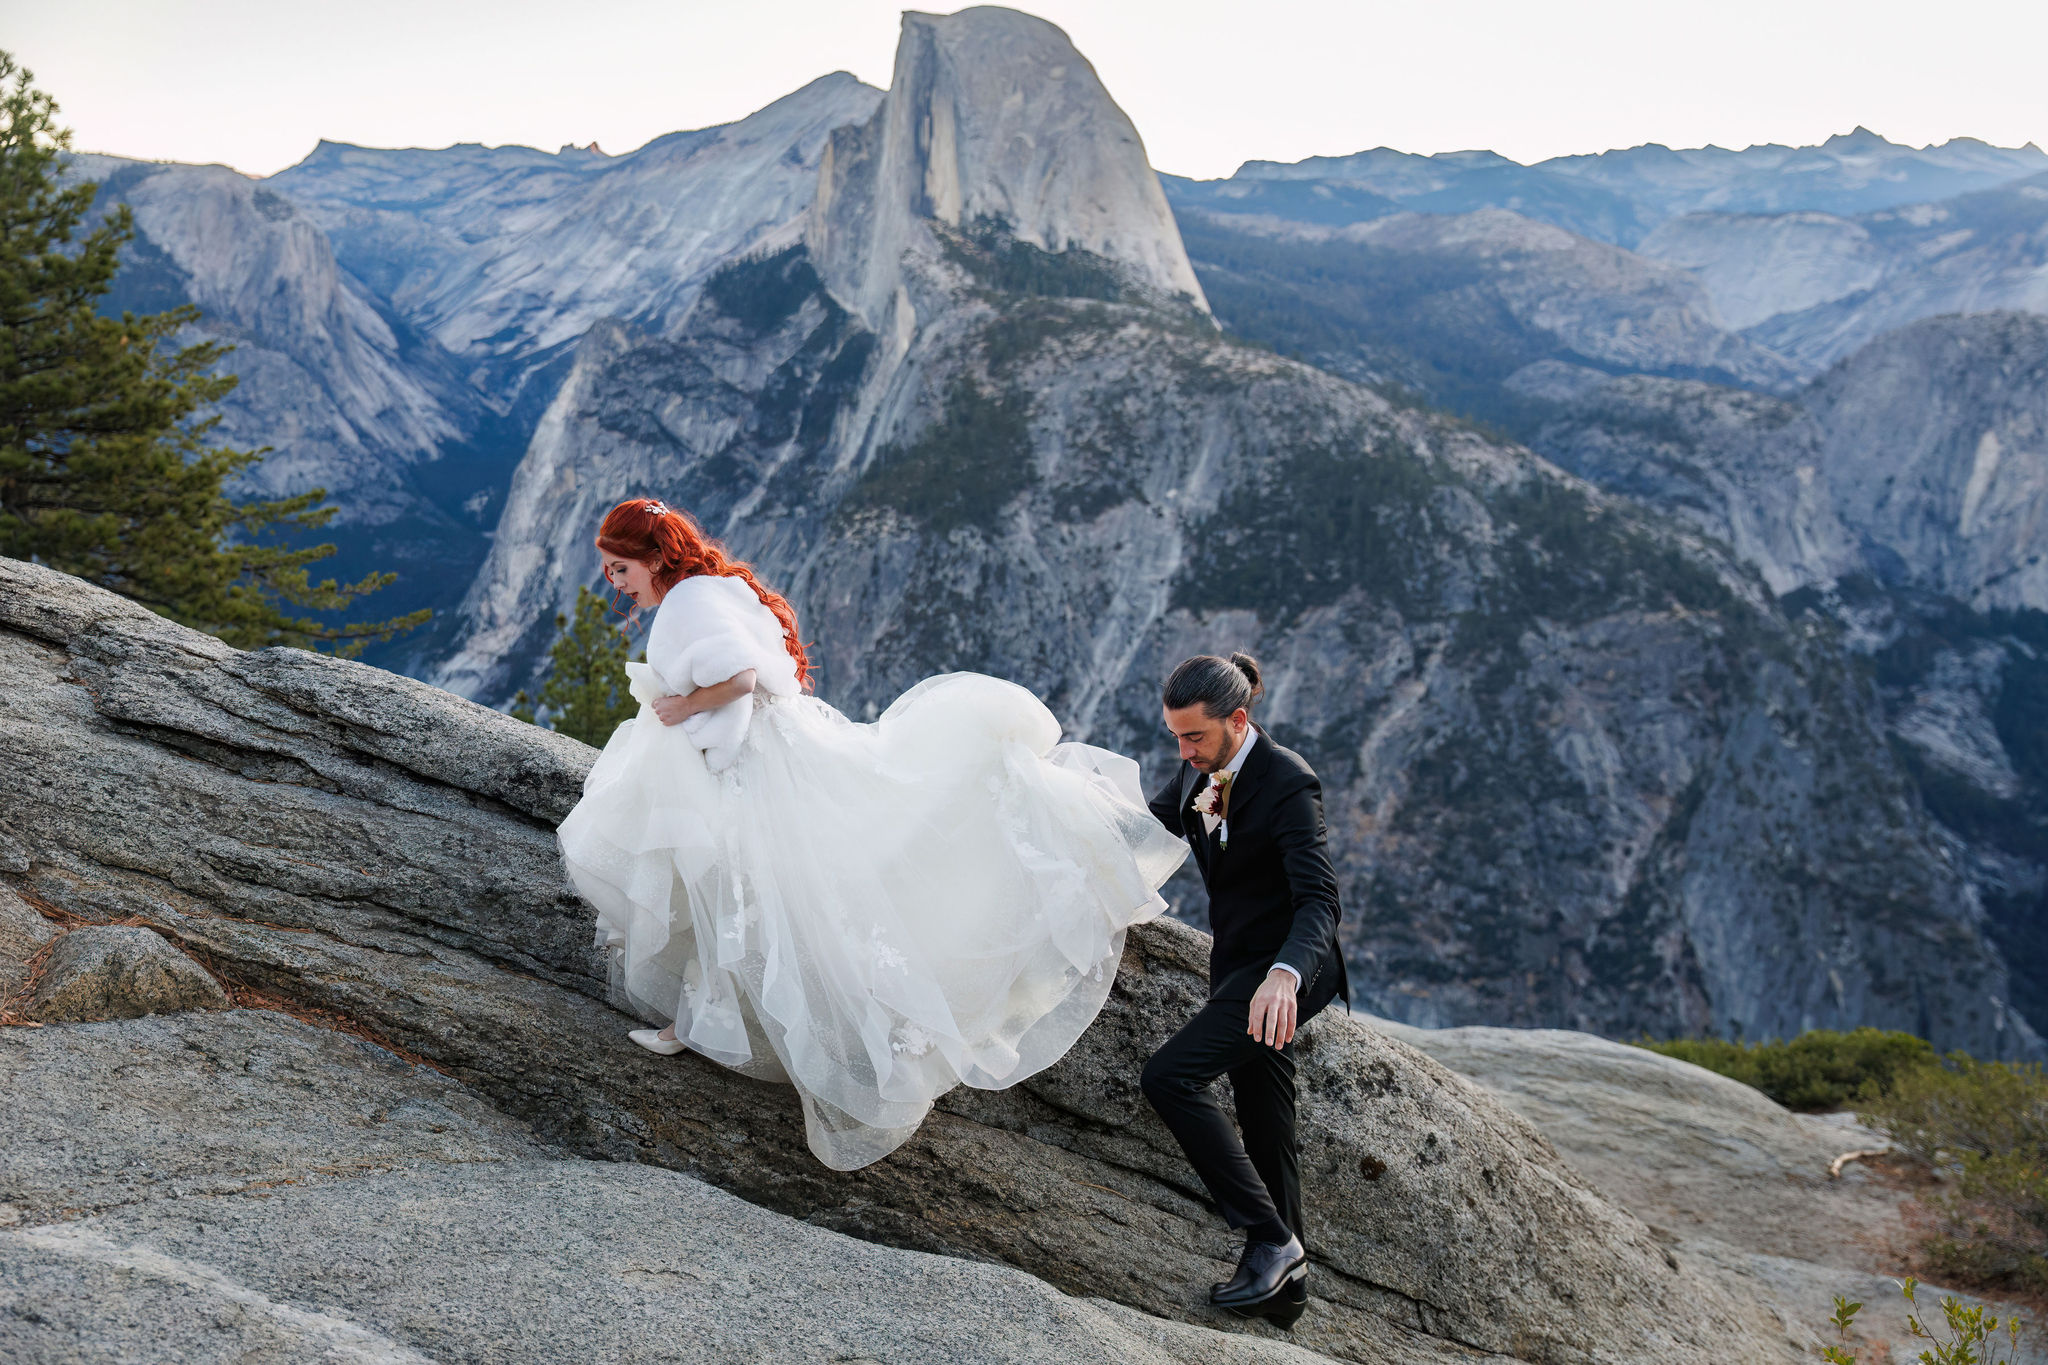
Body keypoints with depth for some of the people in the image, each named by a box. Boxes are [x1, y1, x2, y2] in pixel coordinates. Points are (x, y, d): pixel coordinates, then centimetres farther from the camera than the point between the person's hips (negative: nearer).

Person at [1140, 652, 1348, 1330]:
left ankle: (1271, 1239, -11)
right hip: (1237, 962, 8)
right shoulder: (1197, 771, 0)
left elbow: (1319, 899, -31)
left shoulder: (1288, 784, -23)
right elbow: (1151, 822, 18)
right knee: (1263, 1122, 16)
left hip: (1289, 968, -8)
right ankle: (1285, 1282, 30)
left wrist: (1284, 975, -49)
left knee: (1169, 1076, -21)